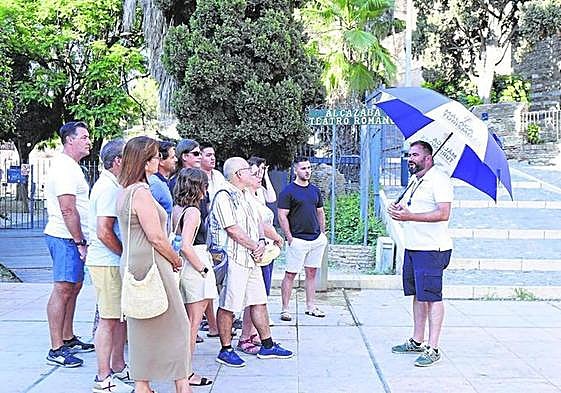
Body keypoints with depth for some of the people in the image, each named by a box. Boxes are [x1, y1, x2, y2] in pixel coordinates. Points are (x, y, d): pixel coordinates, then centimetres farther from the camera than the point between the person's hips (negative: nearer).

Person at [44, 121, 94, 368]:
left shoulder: (70, 166, 18)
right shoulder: (64, 168, -16)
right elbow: (68, 210, -21)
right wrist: (80, 242, -18)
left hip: (71, 238, 11)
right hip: (66, 238, -11)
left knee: (73, 288, 16)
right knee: (63, 290, -9)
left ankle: (68, 339, 27)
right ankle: (56, 350, -5)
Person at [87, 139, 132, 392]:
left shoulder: (112, 186, 15)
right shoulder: (108, 189, -17)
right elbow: (104, 232, -23)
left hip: (114, 262, 10)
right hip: (108, 263, -10)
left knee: (121, 317, 15)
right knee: (109, 320, -3)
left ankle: (118, 368, 25)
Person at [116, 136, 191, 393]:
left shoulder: (125, 192, 12)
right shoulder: (141, 193, -18)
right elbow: (156, 237, -19)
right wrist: (176, 259, -4)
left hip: (133, 264, 10)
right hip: (151, 264, -10)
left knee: (142, 326, 14)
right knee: (175, 324, 1)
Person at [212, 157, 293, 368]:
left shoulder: (244, 196, 17)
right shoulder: (224, 196, -13)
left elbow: (257, 222, 18)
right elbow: (233, 230, -18)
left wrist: (261, 242, -1)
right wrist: (255, 246, -9)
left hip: (251, 259, 10)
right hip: (233, 259, -9)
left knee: (259, 301, 13)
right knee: (228, 306, -1)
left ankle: (267, 346, 21)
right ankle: (226, 350, 9)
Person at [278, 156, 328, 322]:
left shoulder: (315, 190, 14)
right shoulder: (288, 191, -5)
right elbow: (282, 216, -8)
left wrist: (323, 234, 13)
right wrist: (289, 238, -13)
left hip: (316, 238, 6)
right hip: (298, 239, -6)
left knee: (311, 273, 11)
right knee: (290, 274, -3)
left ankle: (311, 306, 19)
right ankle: (285, 309, 1)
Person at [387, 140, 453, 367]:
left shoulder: (438, 180, -12)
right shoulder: (414, 181, 19)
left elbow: (443, 214, -22)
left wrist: (409, 216, -26)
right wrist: (398, 209, 5)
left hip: (431, 249, -9)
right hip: (412, 247, 9)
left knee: (432, 297, -7)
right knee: (417, 295, 14)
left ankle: (432, 349, -5)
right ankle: (417, 341, 23)